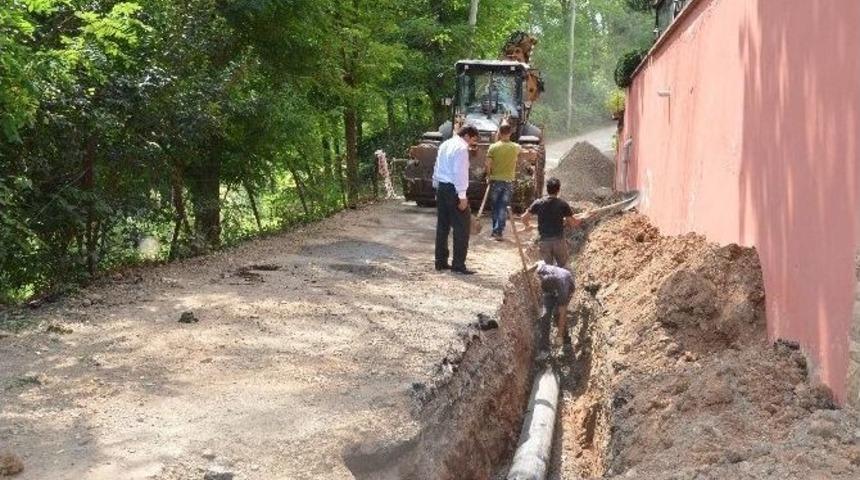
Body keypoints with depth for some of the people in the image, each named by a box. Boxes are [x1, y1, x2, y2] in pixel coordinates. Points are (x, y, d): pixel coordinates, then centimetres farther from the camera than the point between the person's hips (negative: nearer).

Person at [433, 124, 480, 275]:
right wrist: (462, 196, -19)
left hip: (441, 187, 9)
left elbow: (437, 168, 17)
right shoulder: (461, 148, -13)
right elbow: (460, 173, -19)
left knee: (443, 225, 13)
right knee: (462, 227, -3)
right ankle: (458, 265, -4)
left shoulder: (445, 145, 14)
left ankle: (441, 261, 18)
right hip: (453, 189, -9)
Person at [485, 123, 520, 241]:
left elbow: (488, 164, -8)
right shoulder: (516, 147, -3)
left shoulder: (493, 147, -8)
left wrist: (489, 175, 7)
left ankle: (495, 230, 21)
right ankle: (498, 231, -2)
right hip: (509, 181, 0)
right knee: (503, 208, 3)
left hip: (496, 180, 0)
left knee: (495, 206, 14)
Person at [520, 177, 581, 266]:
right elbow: (573, 223, -4)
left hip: (544, 241, 2)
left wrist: (527, 226, 21)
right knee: (563, 267, 12)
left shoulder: (538, 203, -3)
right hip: (559, 240, -1)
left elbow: (524, 218, 1)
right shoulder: (563, 204, -7)